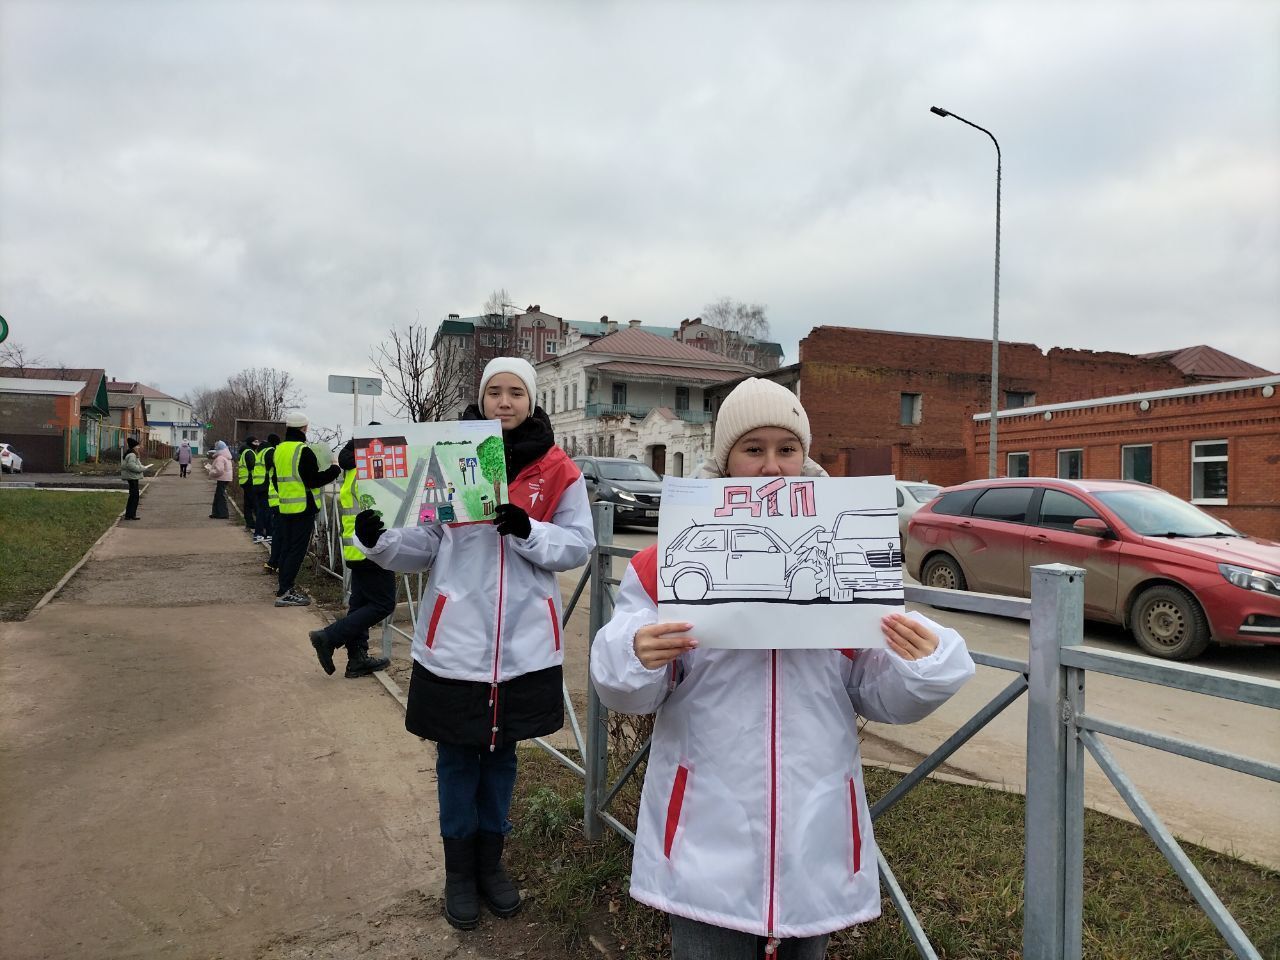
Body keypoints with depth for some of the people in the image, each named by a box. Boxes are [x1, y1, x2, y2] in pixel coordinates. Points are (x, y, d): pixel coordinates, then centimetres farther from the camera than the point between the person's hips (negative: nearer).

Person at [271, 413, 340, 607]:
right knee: (298, 549, -4)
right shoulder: (303, 451, -16)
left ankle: (284, 588, 23)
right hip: (303, 508, -8)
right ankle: (285, 593, -5)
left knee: (286, 547, 16)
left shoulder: (278, 450, 10)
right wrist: (334, 470, -6)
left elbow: (275, 478, 18)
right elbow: (313, 480, -17)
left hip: (285, 507, 8)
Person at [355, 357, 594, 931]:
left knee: (501, 752, 18)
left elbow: (579, 545, -2)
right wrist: (380, 540, -21)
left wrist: (528, 531, -20)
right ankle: (459, 871, 31)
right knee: (456, 756, 12)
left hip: (524, 641, 1)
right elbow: (424, 544, -1)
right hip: (457, 638, -1)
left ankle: (491, 861, 37)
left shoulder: (558, 470, -2)